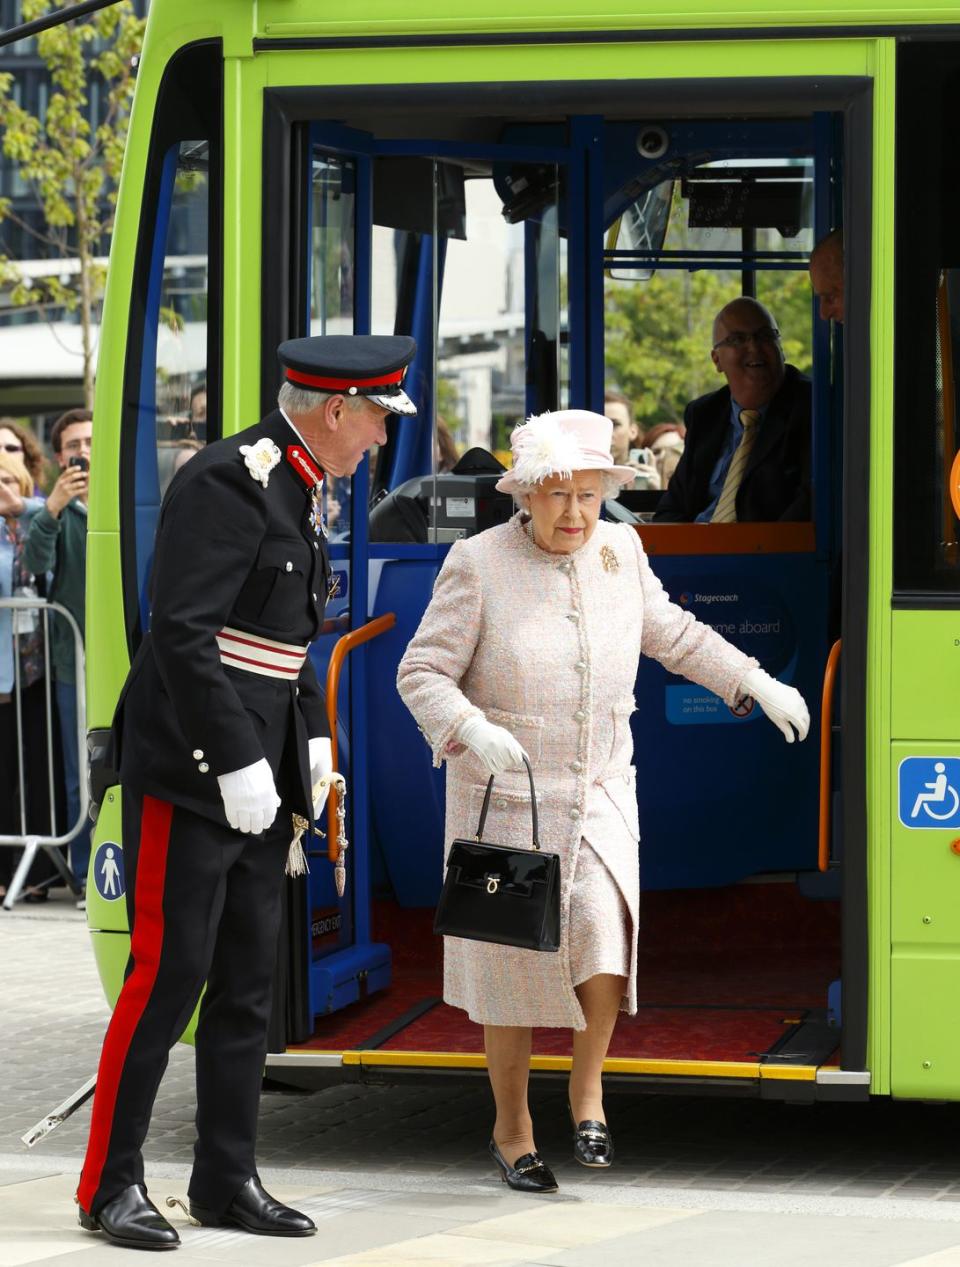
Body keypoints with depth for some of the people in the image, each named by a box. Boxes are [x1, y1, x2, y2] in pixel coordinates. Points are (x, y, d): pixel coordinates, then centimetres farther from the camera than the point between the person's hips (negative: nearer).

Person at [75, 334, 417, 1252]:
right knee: (169, 972, -6)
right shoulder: (228, 481, -15)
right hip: (190, 770, -9)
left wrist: (311, 741, 14)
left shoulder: (300, 490, 14)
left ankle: (227, 1182, 18)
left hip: (261, 774, 9)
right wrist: (236, 763, -21)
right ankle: (111, 1185, 3)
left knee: (248, 983, 11)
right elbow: (182, 632, -21)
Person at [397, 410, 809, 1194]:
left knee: (604, 936, -18)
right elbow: (422, 674, -13)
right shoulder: (480, 564, -13)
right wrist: (472, 732, -30)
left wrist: (758, 684, 13)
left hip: (599, 796, 3)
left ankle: (587, 1088, 5)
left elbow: (670, 633, 17)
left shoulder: (617, 551, 0)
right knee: (513, 964, 6)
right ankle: (512, 1129, 25)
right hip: (505, 798, -3)